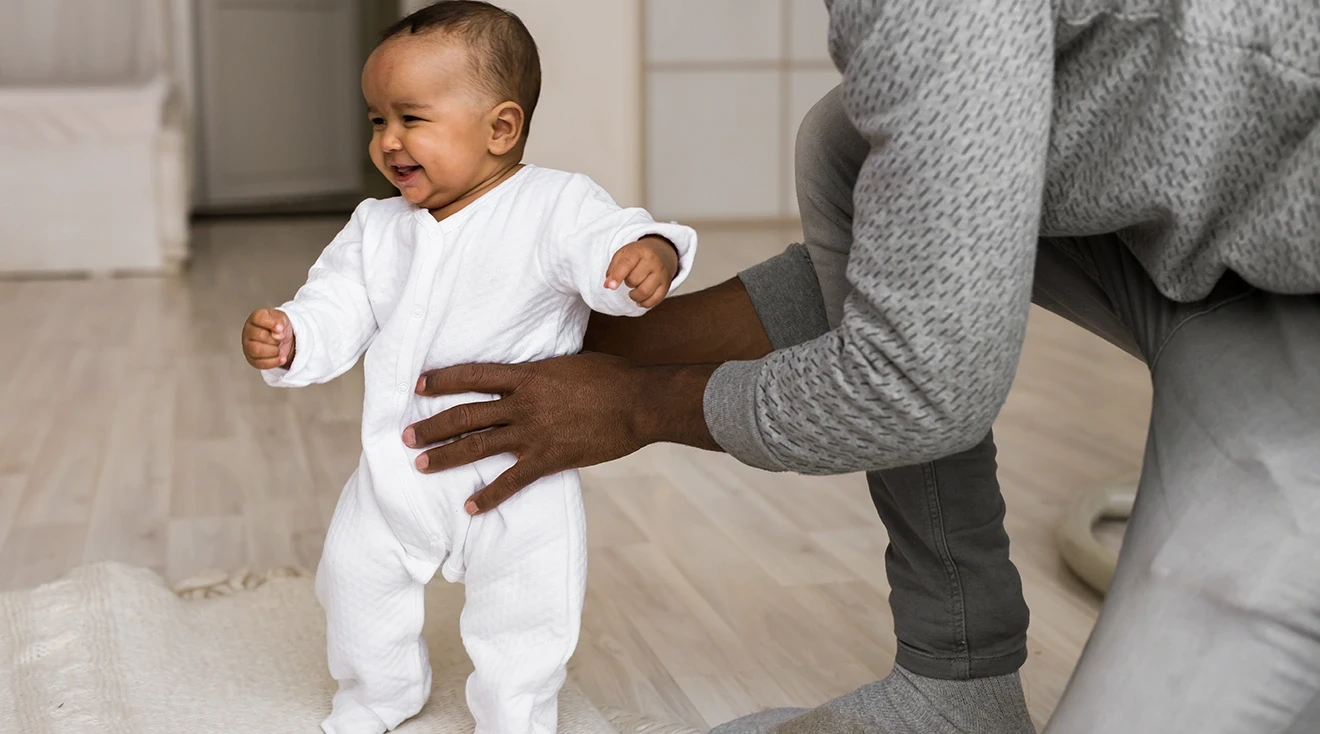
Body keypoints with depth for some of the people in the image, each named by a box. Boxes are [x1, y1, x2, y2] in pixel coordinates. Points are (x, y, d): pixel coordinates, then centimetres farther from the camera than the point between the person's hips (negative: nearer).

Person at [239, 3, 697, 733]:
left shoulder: (553, 205, -15)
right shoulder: (377, 229, 3)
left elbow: (606, 240, -29)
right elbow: (336, 312, 4)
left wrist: (651, 253, -53)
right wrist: (287, 340, -17)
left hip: (517, 479, -5)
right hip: (397, 473, 5)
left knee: (523, 619, 3)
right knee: (355, 576, 19)